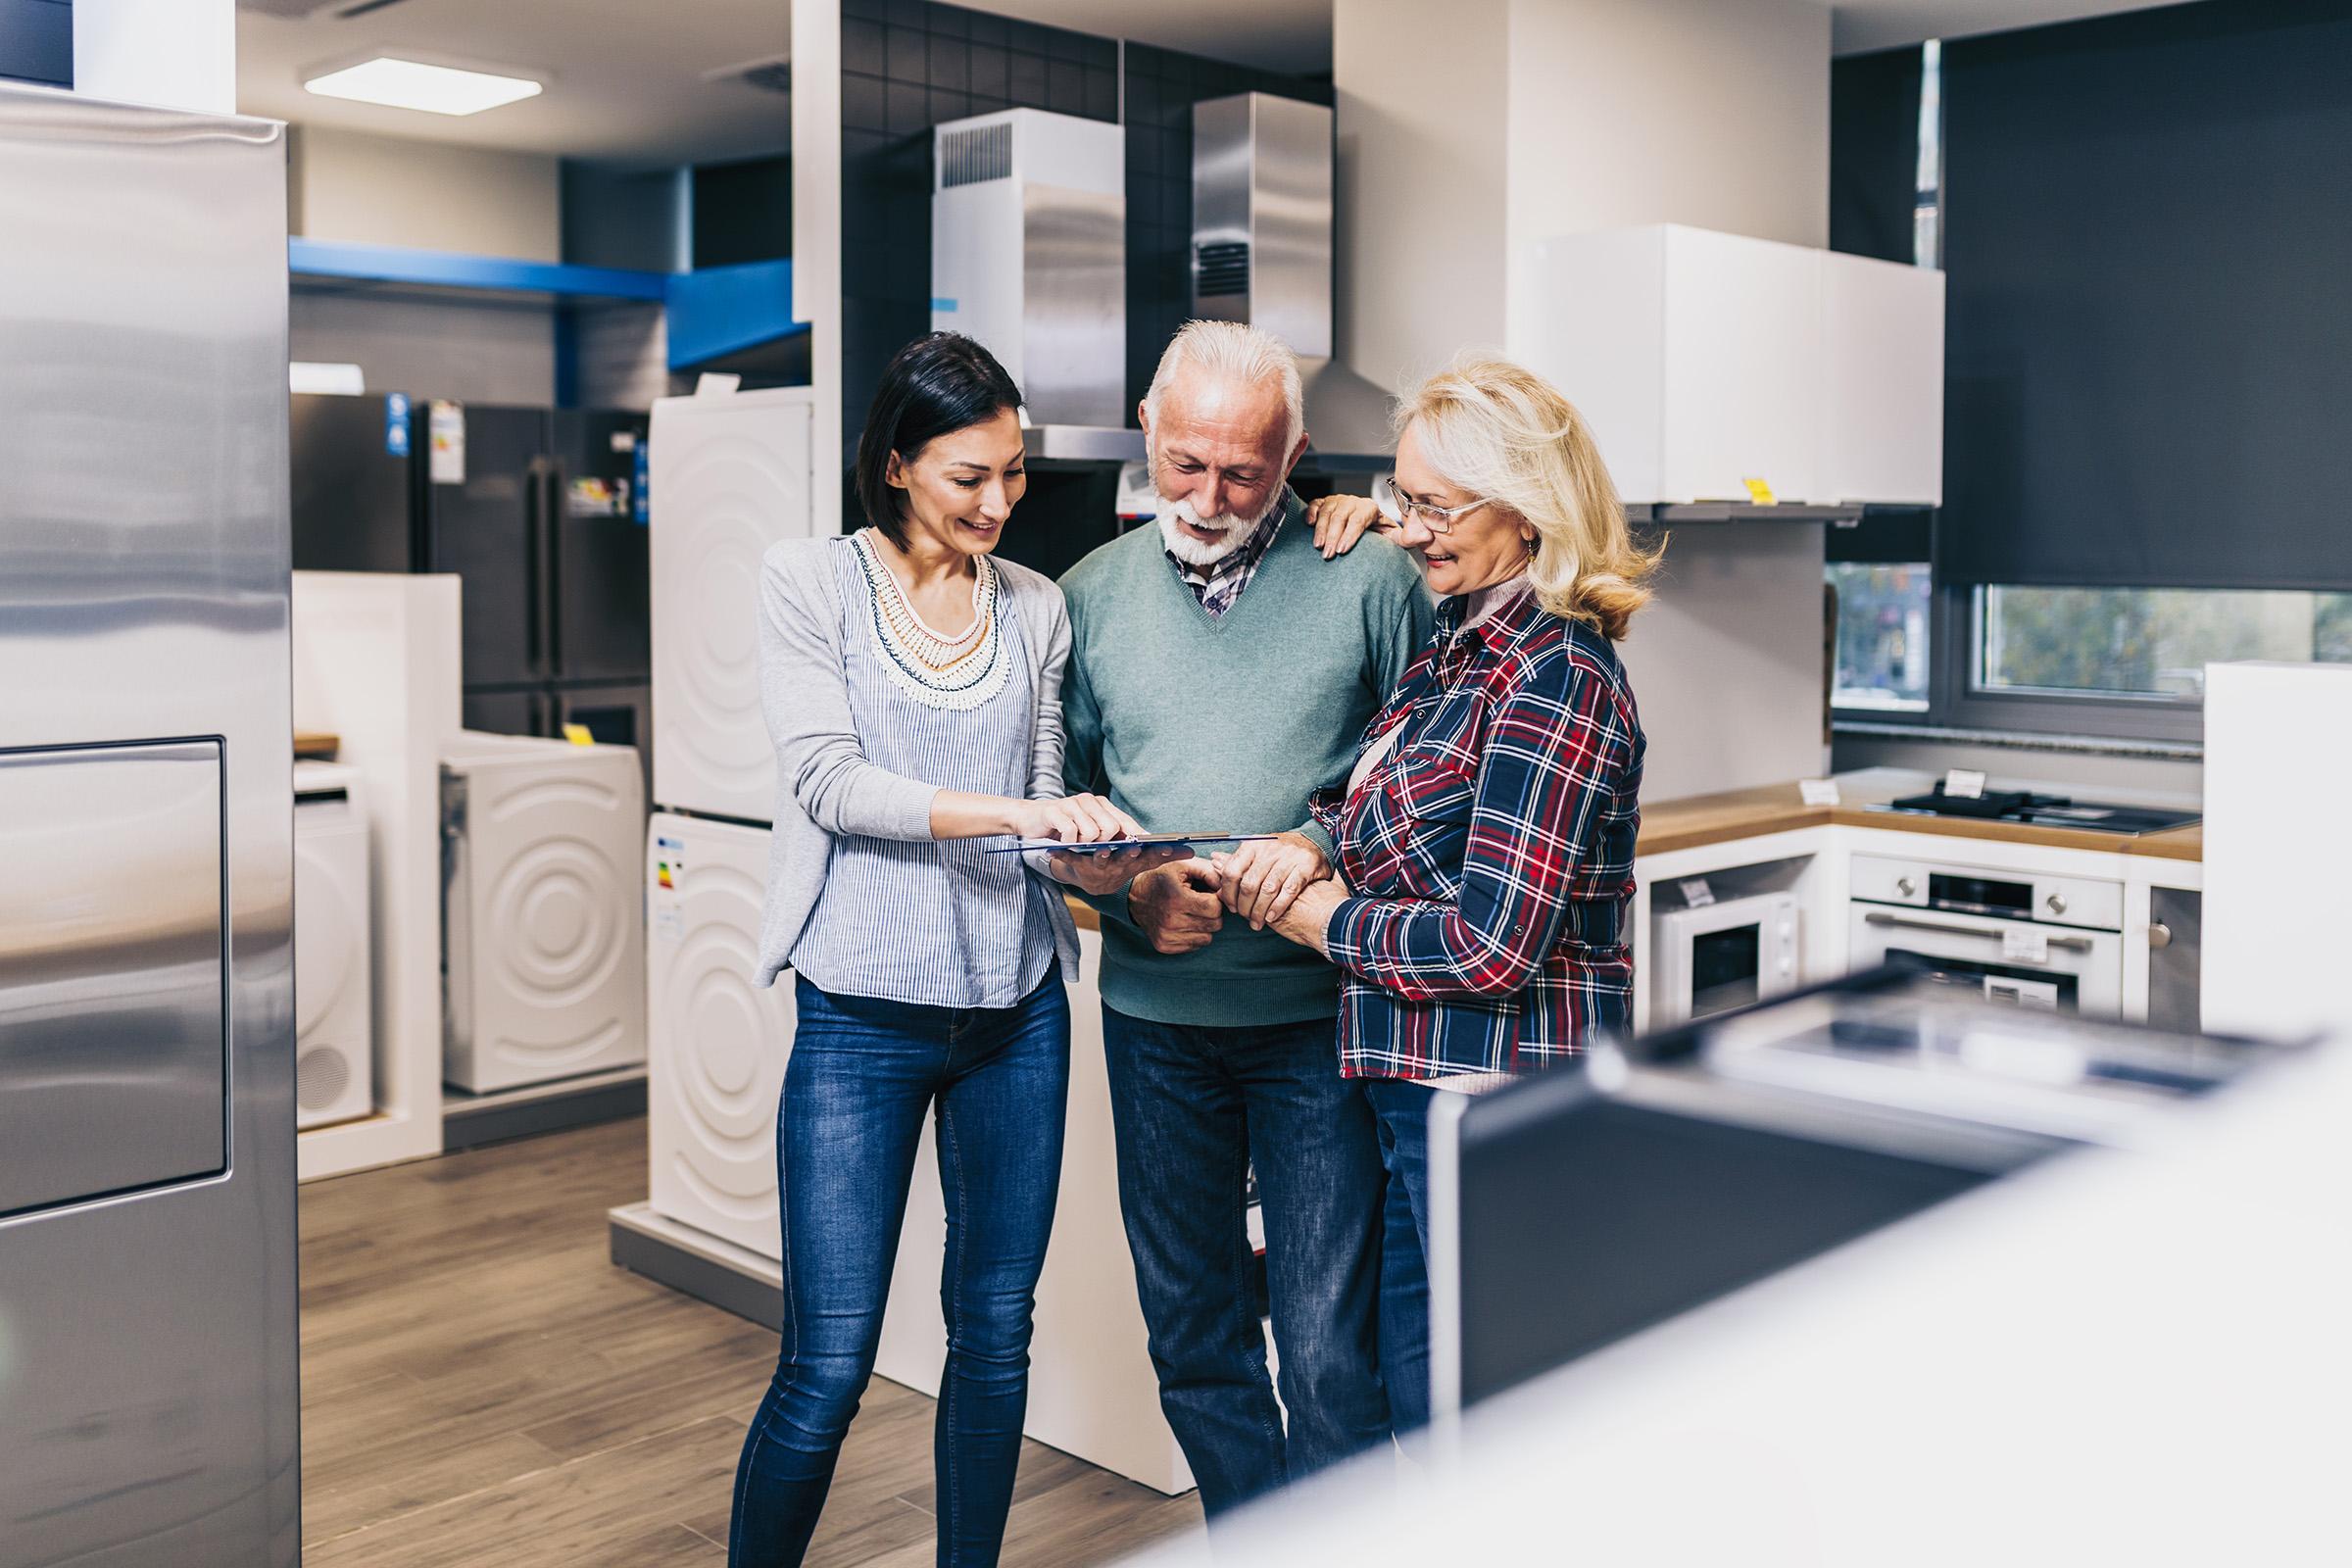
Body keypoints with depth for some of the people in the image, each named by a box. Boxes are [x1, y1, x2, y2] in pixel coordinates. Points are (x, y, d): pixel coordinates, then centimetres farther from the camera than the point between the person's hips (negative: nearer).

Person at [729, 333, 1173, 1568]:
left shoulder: (1035, 607, 9)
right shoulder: (809, 584, 0)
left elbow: (1043, 801, 10)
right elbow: (828, 780, -11)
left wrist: (1114, 858, -11)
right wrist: (1009, 812, -23)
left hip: (1016, 1005, 4)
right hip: (864, 1013, -4)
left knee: (996, 1336, 12)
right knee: (828, 1364, -2)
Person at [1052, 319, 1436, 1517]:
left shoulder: (1369, 580, -4)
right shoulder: (1094, 593, 6)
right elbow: (1058, 799, 11)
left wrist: (1327, 847, -17)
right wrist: (1130, 886, -7)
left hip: (1319, 1014, -3)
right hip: (1156, 1014, 4)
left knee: (1328, 1351, -3)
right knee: (1191, 1338, 15)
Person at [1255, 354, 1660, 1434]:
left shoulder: (1557, 678, -19)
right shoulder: (1460, 646, 10)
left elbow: (1491, 946, -23)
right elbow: (1375, 819, 18)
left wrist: (1326, 920, -10)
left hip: (1501, 1102, -9)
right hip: (1420, 1095, 9)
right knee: (1419, 1399, 20)